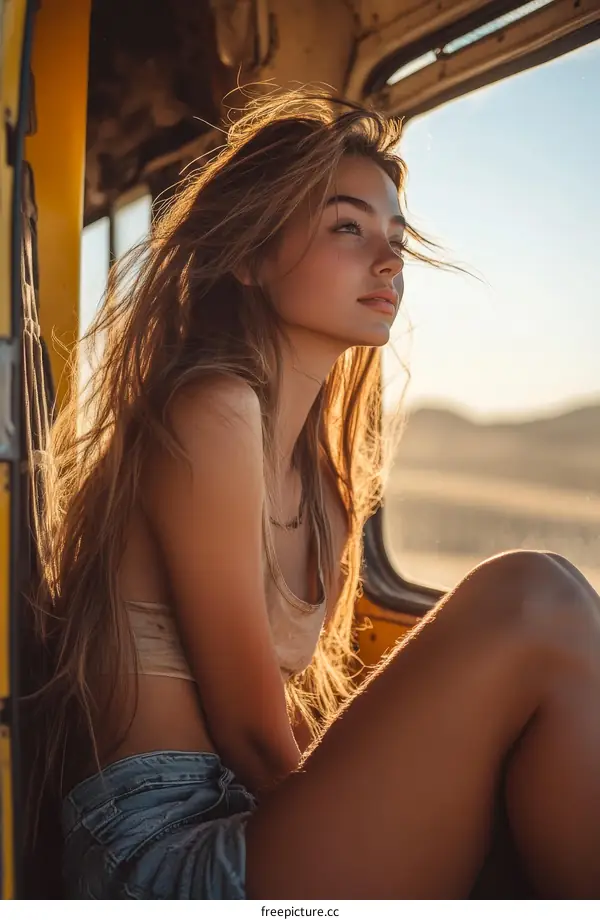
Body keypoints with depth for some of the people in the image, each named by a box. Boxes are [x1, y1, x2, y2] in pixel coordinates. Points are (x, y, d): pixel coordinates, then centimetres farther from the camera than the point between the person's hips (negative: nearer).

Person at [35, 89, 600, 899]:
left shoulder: (323, 477, 14)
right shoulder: (209, 412, -12)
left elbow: (305, 729, 13)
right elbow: (252, 734, -12)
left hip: (247, 829, 9)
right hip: (166, 856, -9)